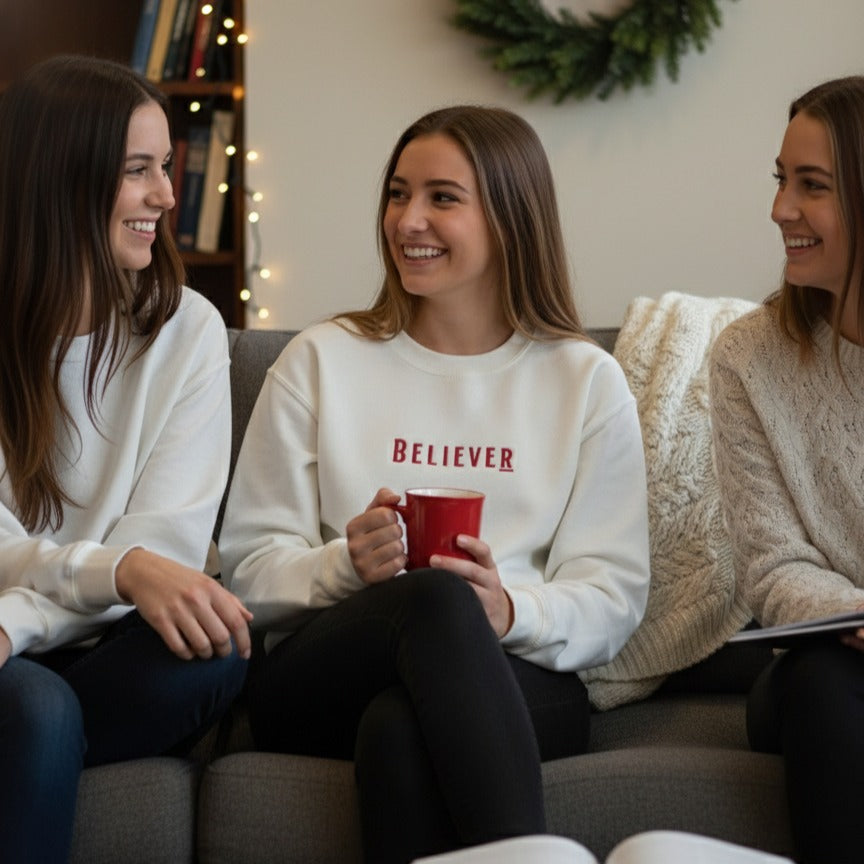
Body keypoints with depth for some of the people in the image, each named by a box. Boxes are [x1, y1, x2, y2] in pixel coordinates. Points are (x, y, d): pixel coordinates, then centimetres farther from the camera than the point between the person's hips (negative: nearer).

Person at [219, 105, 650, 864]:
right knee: (435, 595, -36)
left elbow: (613, 598, 5)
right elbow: (249, 564, 9)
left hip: (519, 682, -1)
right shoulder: (321, 359, 15)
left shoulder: (587, 381, 14)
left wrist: (513, 611, -17)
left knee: (400, 724, -38)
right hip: (320, 677, 1)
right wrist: (345, 566, -14)